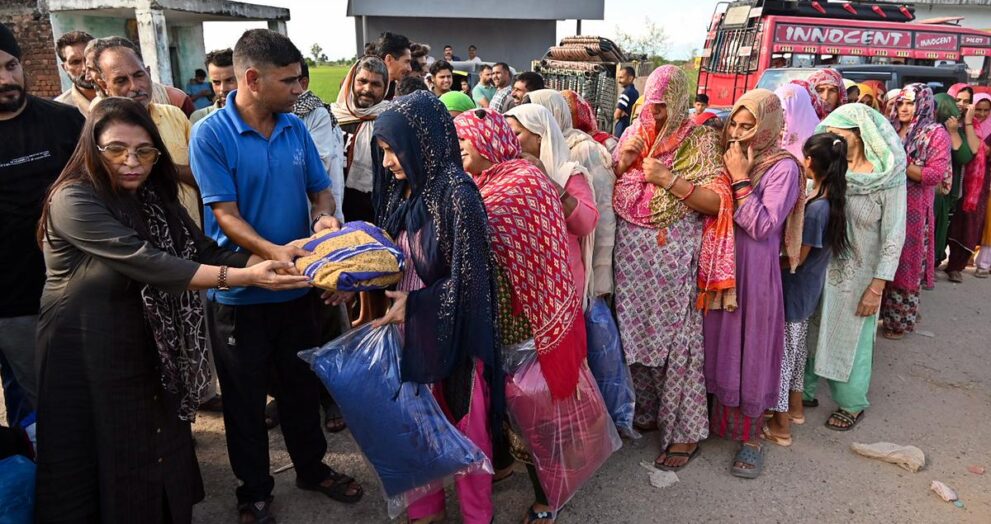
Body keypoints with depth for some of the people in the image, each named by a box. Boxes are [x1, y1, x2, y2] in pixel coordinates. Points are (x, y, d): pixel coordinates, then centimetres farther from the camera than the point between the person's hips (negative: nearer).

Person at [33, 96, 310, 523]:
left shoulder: (154, 197, 4)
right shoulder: (74, 200, -18)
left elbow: (206, 252, -4)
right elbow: (145, 263, -29)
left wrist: (273, 262, -19)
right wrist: (245, 276, -35)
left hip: (149, 348, 7)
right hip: (86, 356, -6)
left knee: (162, 450, 16)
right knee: (107, 469, 6)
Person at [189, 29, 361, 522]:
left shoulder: (295, 128, 1)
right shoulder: (210, 135, -14)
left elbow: (320, 187, 7)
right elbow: (225, 214, -18)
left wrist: (323, 216, -15)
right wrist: (272, 251, -33)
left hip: (297, 285, 4)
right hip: (239, 291, -4)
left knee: (302, 384, 19)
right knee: (245, 396, 12)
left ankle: (312, 468, 40)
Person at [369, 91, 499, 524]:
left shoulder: (457, 194, -20)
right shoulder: (403, 192, 3)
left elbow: (468, 277, -19)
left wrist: (413, 305, -22)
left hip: (452, 335, -6)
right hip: (411, 330, 7)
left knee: (464, 428, 12)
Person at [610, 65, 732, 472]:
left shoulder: (699, 142, -3)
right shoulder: (633, 136, 10)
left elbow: (716, 202, -12)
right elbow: (604, 192, 11)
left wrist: (667, 179, -18)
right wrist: (622, 162, -6)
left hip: (675, 259, -4)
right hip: (631, 256, 5)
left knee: (678, 342, 1)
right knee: (636, 334, 13)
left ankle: (685, 430, 14)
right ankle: (647, 411, 31)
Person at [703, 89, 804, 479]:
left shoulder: (782, 168, -11)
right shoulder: (730, 157, 7)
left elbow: (763, 227, -18)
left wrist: (740, 180, -18)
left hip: (754, 271, -5)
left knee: (750, 352, 4)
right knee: (719, 345, 14)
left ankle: (752, 437, 21)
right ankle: (721, 420, 33)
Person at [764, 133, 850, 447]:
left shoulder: (815, 208, -26)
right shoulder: (830, 200, 0)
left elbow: (797, 257, -20)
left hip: (795, 289, -9)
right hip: (806, 288, 9)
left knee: (782, 351, 2)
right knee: (796, 346, 22)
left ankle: (780, 426, 14)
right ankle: (795, 407, 40)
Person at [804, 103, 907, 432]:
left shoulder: (888, 176, -13)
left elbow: (894, 235, -11)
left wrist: (877, 287, -13)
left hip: (858, 275, -3)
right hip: (817, 268, 3)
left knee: (850, 340, 10)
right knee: (808, 333, 12)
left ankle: (853, 404, 30)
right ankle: (805, 391, 31)